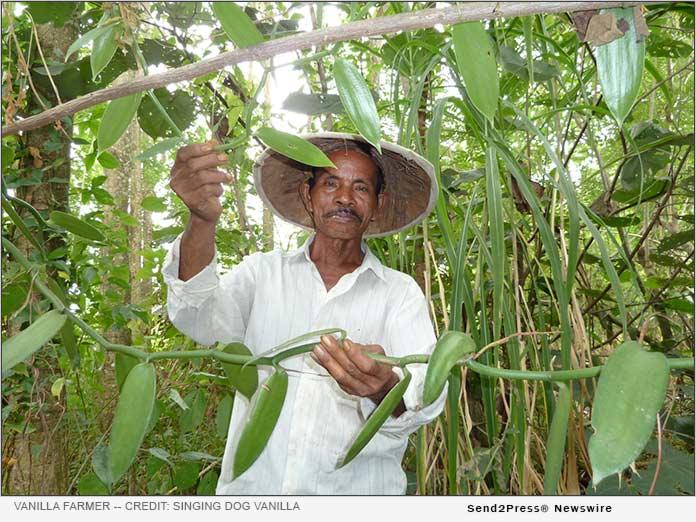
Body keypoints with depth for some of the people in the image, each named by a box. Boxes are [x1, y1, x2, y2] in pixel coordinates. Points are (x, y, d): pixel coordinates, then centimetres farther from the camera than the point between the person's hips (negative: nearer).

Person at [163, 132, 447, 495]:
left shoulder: (400, 292, 2)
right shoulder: (263, 271, 6)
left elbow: (427, 395, -9)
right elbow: (203, 322, -10)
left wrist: (386, 387, -31)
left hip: (358, 490, -1)